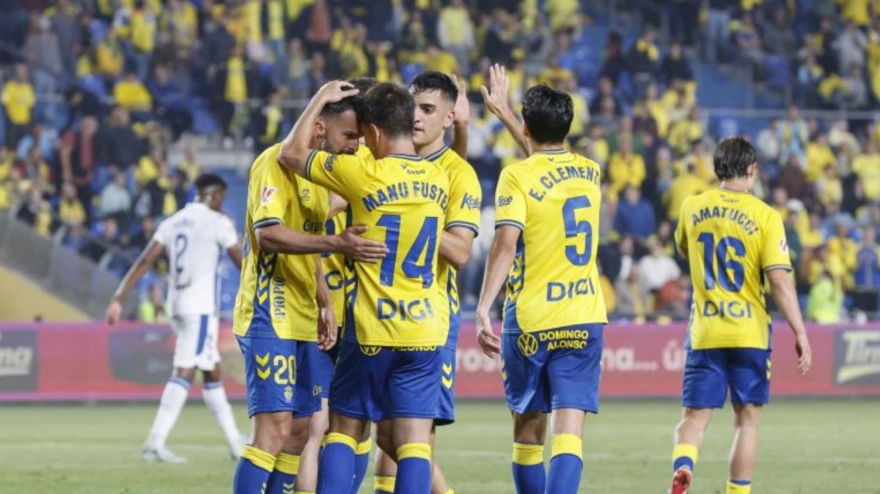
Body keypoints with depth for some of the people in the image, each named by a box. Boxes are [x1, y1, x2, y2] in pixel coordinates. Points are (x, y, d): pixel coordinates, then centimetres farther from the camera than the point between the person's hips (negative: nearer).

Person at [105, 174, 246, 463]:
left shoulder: (172, 223, 12)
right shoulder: (218, 222, -5)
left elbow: (144, 263, 5)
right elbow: (242, 265, 0)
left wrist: (119, 298, 4)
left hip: (177, 306, 7)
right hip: (201, 307, -7)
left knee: (212, 372, 15)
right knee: (184, 372, -11)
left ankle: (234, 442, 21)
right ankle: (155, 443, -21)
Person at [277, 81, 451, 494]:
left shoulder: (364, 174, -12)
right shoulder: (438, 180, 3)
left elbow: (291, 154, 1)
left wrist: (320, 100, 13)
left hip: (370, 331, -3)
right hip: (425, 331, 3)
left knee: (344, 430, 10)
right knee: (415, 441, -1)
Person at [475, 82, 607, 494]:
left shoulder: (518, 176, -7)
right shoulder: (590, 173, 10)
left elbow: (505, 244, -19)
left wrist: (483, 309, -21)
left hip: (529, 321, -3)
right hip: (585, 320, 3)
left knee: (528, 428, 14)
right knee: (569, 431, -7)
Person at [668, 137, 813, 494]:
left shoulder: (692, 208, 3)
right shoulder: (765, 216, -8)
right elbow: (779, 279, -13)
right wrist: (800, 333, -11)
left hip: (704, 332, 2)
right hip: (749, 332, -2)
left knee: (694, 417, 2)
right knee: (747, 418, 10)